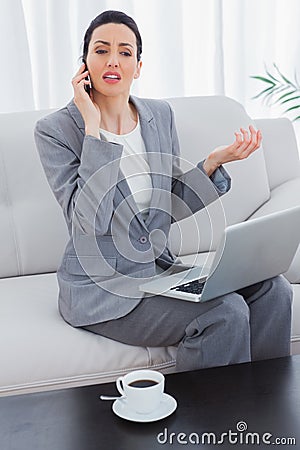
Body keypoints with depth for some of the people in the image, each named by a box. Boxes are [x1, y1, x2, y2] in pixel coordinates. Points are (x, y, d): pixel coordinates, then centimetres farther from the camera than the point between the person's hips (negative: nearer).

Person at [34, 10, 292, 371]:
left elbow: (173, 208, 11)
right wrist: (93, 128, -21)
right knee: (225, 313, -25)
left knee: (272, 288, -12)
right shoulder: (54, 130, -9)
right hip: (101, 287, -6)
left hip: (160, 267, 6)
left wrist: (213, 162, -5)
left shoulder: (160, 115, 6)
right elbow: (90, 220, -22)